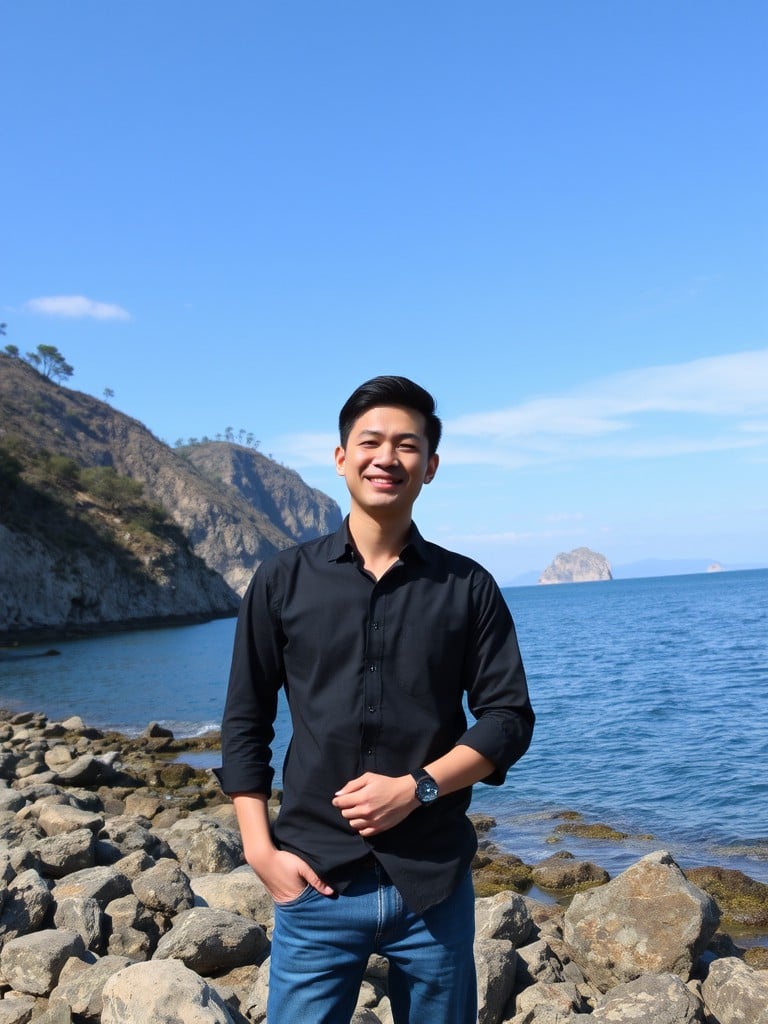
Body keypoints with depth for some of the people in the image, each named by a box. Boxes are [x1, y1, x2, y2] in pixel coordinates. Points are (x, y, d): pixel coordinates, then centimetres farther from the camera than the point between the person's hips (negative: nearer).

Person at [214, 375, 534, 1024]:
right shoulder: (283, 580, 2)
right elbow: (245, 722, 5)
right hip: (317, 880, 0)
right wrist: (260, 850, -3)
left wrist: (417, 787, -13)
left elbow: (509, 717, 0)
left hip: (435, 881, 1)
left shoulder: (468, 587, 1)